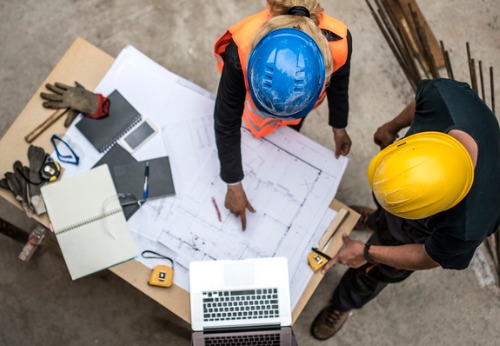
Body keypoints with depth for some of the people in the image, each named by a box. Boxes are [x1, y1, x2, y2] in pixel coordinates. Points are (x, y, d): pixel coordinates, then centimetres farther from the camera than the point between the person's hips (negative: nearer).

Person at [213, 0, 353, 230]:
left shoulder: (338, 42, -43)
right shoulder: (241, 52, -48)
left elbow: (338, 83, -16)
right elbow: (227, 123, -32)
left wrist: (338, 127, 2)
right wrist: (234, 185, -24)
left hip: (302, 93, 2)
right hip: (252, 91, -2)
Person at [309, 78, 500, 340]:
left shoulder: (466, 227, -49)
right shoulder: (446, 97, -42)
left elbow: (429, 257, -25)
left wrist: (367, 253, -25)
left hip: (415, 234, -3)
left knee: (373, 272, 24)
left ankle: (344, 304, 58)